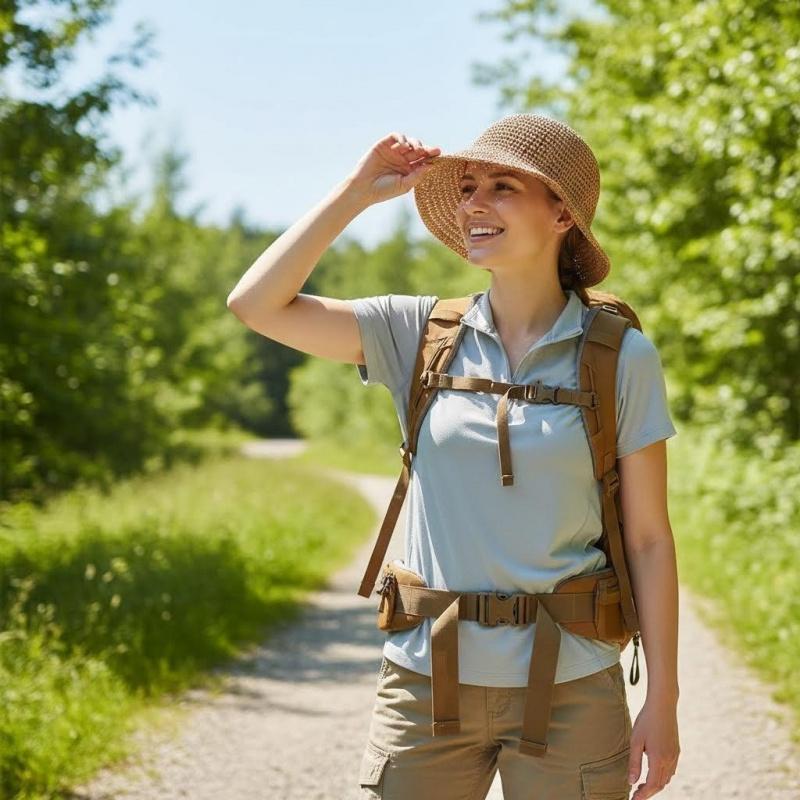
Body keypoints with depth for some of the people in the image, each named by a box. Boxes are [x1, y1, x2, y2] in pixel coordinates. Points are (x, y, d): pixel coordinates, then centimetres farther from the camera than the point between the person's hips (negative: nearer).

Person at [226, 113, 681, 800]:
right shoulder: (420, 333, 3)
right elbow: (258, 304, -3)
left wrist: (663, 700, -2)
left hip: (568, 692, -1)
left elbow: (649, 540, -1)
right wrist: (358, 191, -3)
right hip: (427, 682, 2)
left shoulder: (622, 356, -3)